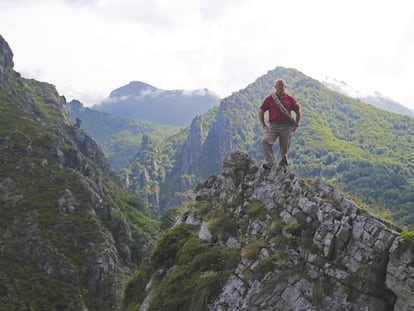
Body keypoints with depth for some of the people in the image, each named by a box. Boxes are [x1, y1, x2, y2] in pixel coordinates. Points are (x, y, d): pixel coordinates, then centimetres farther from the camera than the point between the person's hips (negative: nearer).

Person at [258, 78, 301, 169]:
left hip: (286, 127, 1)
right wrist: (263, 125, 5)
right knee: (265, 140, -23)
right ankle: (270, 162, -20)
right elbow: (261, 111, 10)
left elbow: (298, 111, 17)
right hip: (273, 126, -1)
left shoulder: (290, 99, 8)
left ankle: (282, 164, 19)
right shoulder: (270, 98, 6)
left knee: (284, 147, 4)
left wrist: (296, 125, 13)